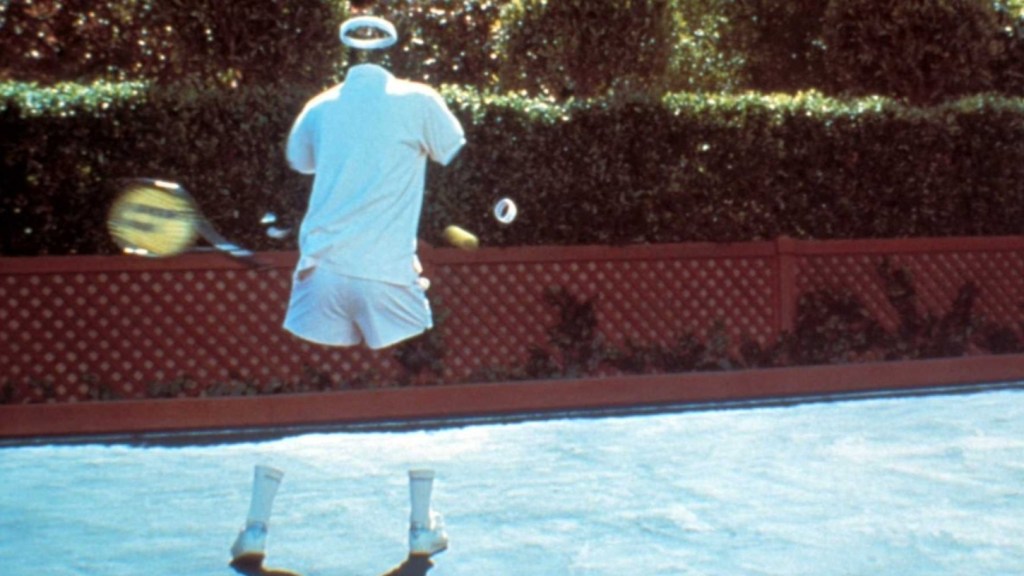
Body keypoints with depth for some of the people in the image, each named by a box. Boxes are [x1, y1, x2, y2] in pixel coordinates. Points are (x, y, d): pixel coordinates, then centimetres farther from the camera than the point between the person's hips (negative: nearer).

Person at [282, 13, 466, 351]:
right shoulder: (417, 101, -2)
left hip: (322, 268, 3)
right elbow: (453, 151, 17)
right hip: (387, 274, -3)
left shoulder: (320, 107, 8)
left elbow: (298, 160, 28)